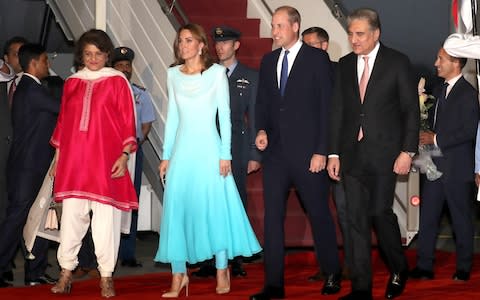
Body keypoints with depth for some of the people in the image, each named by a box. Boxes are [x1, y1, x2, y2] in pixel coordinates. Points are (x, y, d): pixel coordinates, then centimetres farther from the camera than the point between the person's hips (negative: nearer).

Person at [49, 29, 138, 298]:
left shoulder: (117, 81, 2)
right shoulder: (72, 83, 12)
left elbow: (128, 122, 0)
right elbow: (63, 121, 16)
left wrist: (124, 155, -8)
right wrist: (58, 156, 14)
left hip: (106, 160, -3)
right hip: (73, 160, 3)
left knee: (106, 219, -2)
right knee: (71, 216, 1)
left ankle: (106, 277, 5)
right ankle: (66, 272, 10)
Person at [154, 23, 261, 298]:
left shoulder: (217, 73, -1)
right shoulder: (173, 74, 9)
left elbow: (225, 115, -2)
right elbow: (172, 117, 12)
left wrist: (225, 154, -7)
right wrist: (166, 156, 9)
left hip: (208, 148, -3)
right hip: (182, 150, 3)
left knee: (215, 206, -1)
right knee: (177, 209, 0)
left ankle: (222, 270, 10)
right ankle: (179, 275, 7)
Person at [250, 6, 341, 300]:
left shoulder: (317, 58, -4)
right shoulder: (268, 61, 12)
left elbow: (327, 106, -7)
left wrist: (321, 151, -11)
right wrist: (262, 130, -3)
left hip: (308, 153, -5)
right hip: (275, 151, 5)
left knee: (319, 214, 5)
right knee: (272, 217, 2)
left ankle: (332, 275, 22)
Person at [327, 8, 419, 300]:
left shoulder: (397, 62, -2)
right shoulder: (345, 65, 10)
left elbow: (411, 109, -2)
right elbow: (338, 111, 11)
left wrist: (407, 151, -9)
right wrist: (334, 153, 6)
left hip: (384, 152, -4)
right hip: (353, 152, 4)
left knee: (380, 212, -6)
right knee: (356, 219, 2)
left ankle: (399, 269, 20)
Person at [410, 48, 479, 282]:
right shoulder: (439, 91, 14)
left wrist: (437, 139, -17)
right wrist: (425, 136, 3)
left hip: (457, 168, -7)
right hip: (434, 165, 7)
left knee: (461, 218, 4)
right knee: (427, 217, 6)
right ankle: (424, 266, 10)